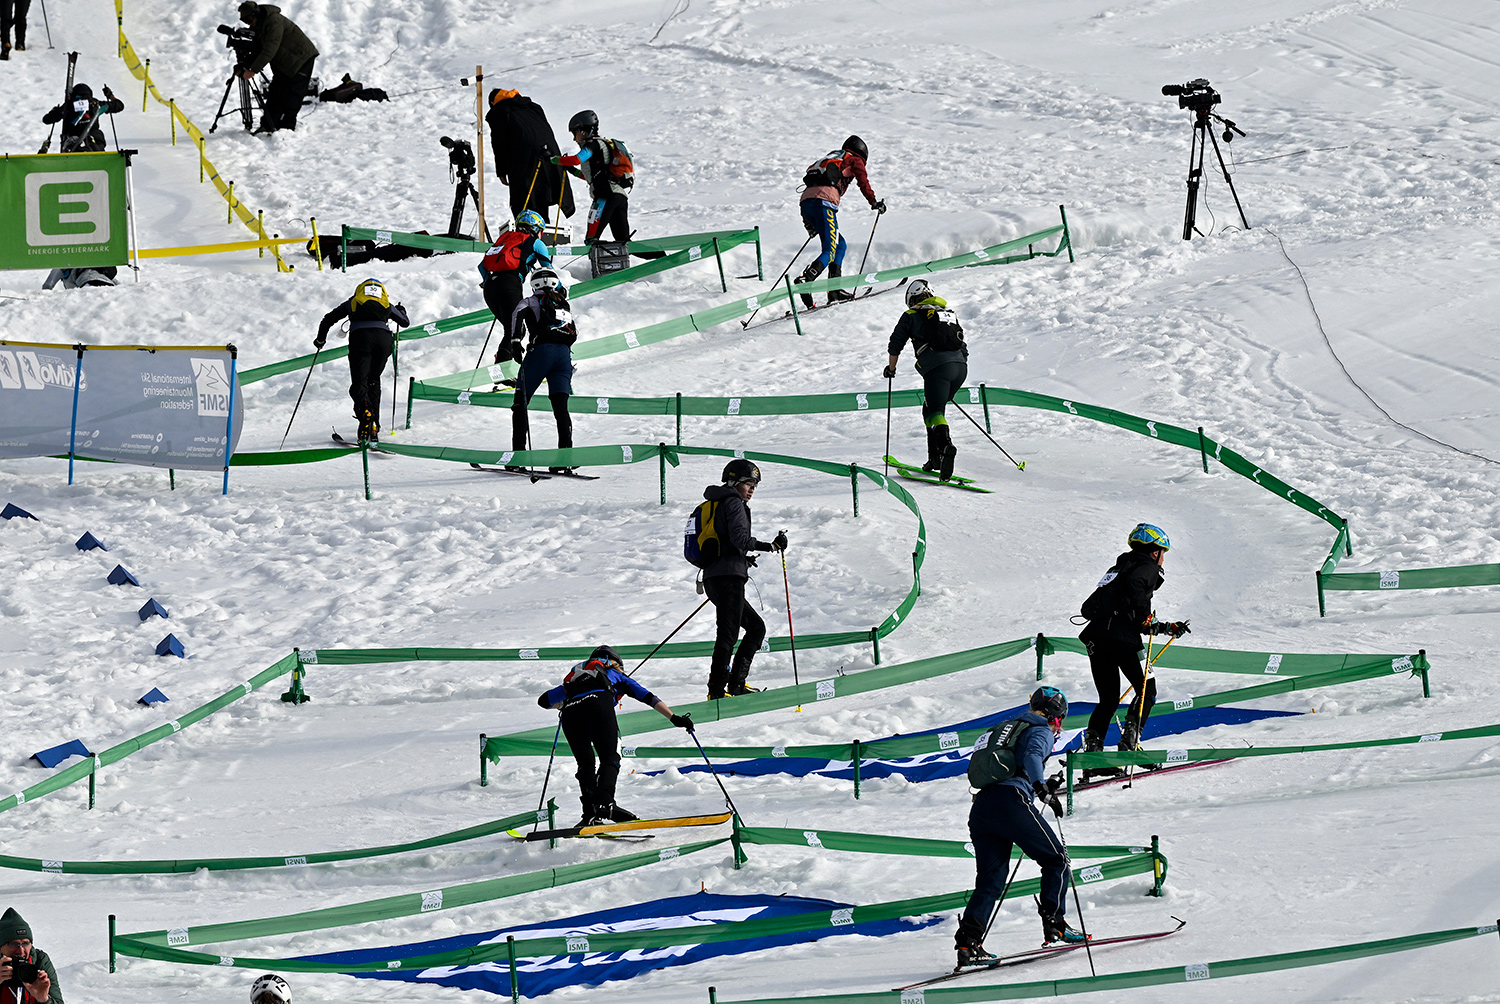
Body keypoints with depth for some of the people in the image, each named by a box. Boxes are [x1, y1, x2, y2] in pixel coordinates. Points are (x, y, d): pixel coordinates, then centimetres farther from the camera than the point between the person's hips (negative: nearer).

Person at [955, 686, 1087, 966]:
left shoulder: (1004, 729, 31)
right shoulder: (1041, 732, 7)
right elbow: (1031, 757, -15)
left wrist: (1044, 786, 47)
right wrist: (1043, 790, -26)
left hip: (981, 807, 7)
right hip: (1011, 802, -7)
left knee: (990, 880, 6)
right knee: (1056, 859, 9)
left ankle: (968, 940, -9)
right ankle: (1054, 923, 1)